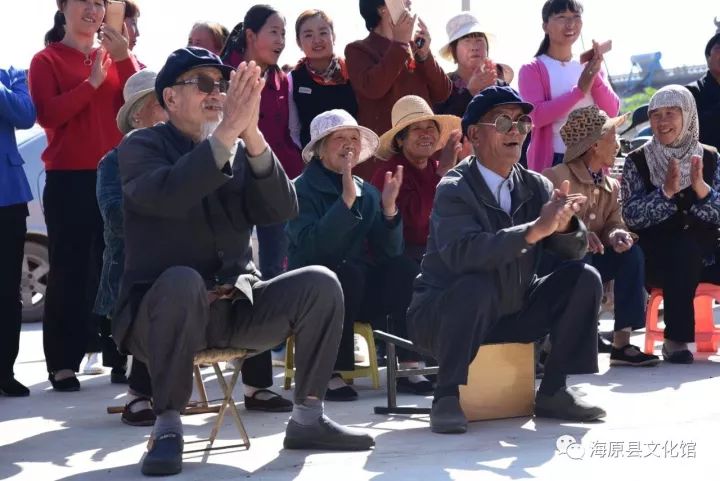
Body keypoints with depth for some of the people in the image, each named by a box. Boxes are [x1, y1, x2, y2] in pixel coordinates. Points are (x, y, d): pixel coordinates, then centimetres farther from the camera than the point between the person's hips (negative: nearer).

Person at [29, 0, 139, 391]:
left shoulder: (113, 57, 15)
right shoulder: (47, 60, 4)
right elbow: (47, 114, -10)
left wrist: (124, 59, -9)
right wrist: (91, 83, -12)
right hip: (68, 179, -3)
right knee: (69, 269, -5)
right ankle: (63, 362, -4)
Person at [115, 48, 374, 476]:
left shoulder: (242, 150, 9)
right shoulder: (141, 147, -2)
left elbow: (282, 210, -9)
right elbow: (165, 196, -26)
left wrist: (252, 135, -23)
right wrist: (226, 133, -32)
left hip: (237, 307, 4)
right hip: (168, 306, -4)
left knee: (320, 283, -16)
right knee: (183, 281, -37)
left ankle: (308, 417, -5)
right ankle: (168, 428, -27)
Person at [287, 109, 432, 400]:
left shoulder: (367, 192, 9)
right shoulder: (302, 190, -7)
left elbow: (390, 252, -1)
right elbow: (312, 247, -25)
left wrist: (389, 207, -16)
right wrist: (347, 199, -31)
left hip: (362, 294, 5)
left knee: (404, 269, -21)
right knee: (348, 273, -35)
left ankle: (408, 367, -23)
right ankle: (329, 374, -28)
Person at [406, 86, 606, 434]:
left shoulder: (536, 186, 3)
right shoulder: (454, 190, -16)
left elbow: (574, 250, -4)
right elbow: (462, 253, -35)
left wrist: (564, 224, -28)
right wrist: (535, 229, -43)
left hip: (513, 313, 6)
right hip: (445, 315, -6)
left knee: (584, 278, -9)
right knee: (477, 286, -36)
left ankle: (553, 392, -3)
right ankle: (447, 398, -24)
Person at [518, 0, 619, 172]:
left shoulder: (590, 67, 14)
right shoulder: (532, 69, -1)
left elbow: (612, 112, 3)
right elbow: (536, 116, -16)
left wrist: (595, 76, -11)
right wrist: (579, 90, -18)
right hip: (551, 161, -5)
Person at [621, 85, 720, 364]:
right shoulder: (637, 161, 4)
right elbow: (631, 216, -7)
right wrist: (666, 191, -18)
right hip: (657, 256, -2)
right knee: (684, 247, -33)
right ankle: (676, 339, -27)